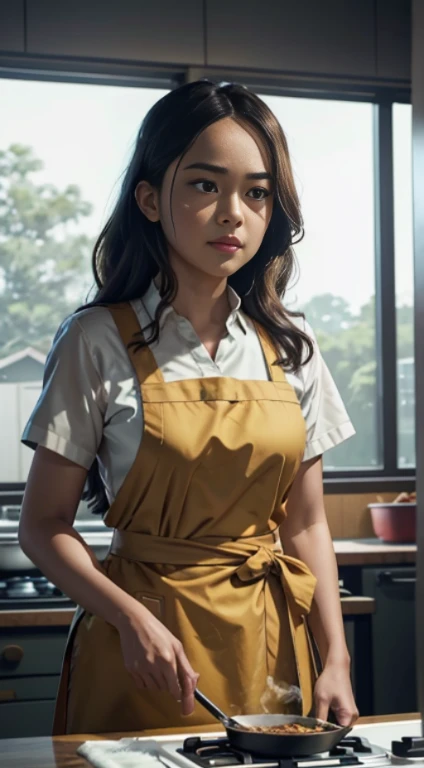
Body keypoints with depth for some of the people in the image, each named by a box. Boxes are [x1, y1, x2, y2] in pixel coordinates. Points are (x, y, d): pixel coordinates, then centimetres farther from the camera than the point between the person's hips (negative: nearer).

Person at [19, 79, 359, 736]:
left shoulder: (289, 346, 4)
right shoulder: (99, 342, -8)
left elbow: (305, 525, 6)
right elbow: (43, 526, -6)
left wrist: (335, 661, -5)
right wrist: (133, 619, -21)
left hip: (271, 648, 3)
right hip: (144, 648, -3)